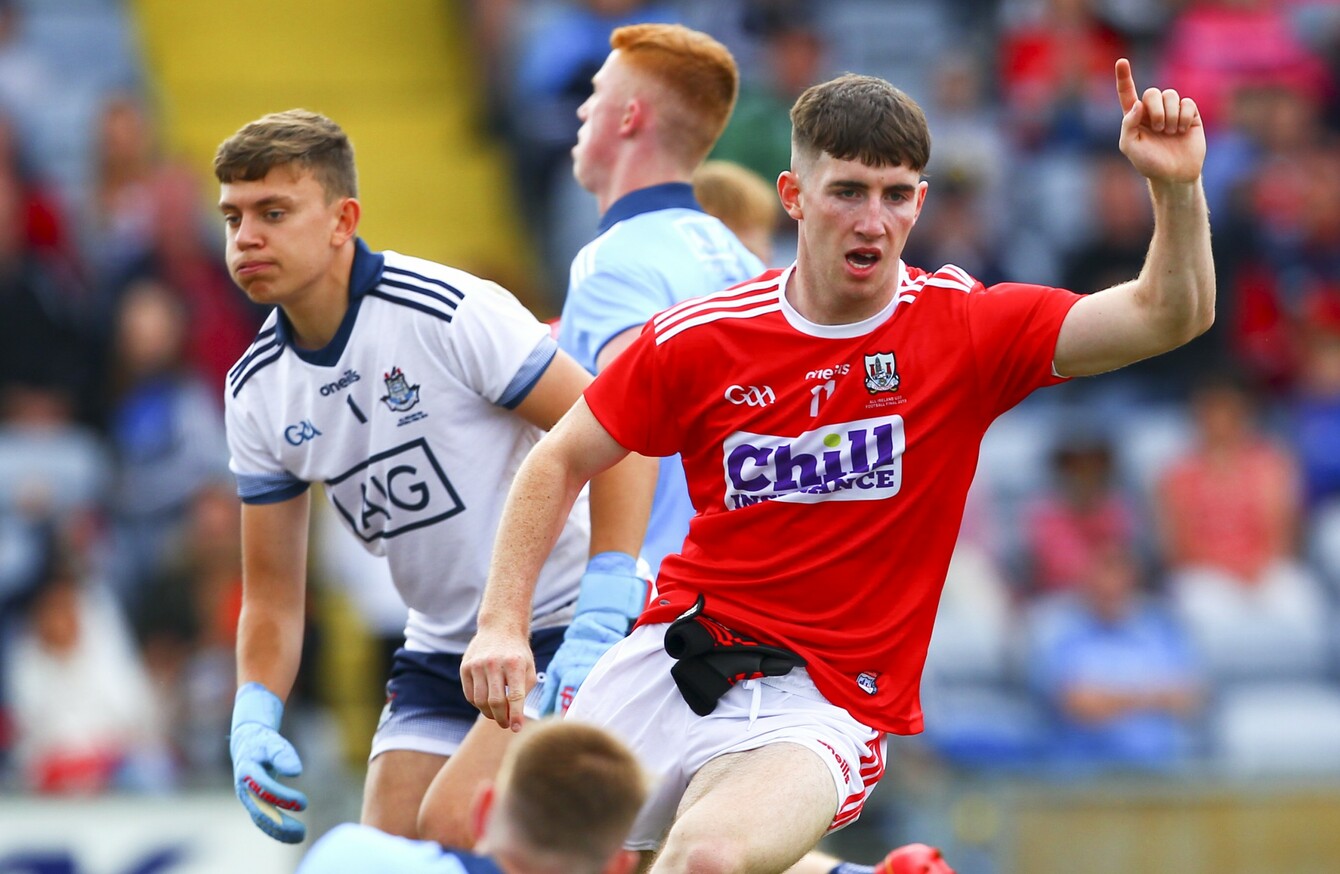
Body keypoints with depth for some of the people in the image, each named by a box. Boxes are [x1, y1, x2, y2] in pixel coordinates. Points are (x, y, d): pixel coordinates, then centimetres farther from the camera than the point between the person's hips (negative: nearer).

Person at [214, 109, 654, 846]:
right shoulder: (254, 390, 2)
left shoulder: (450, 311, -19)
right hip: (438, 650, 7)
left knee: (454, 827, -24)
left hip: (559, 620, -7)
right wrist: (254, 722, -9)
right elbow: (272, 593, 8)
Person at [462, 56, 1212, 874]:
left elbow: (1167, 316, -13)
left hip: (824, 707, -4)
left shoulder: (967, 327, -5)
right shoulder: (701, 337, -2)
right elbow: (563, 460, 9)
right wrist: (502, 622, -1)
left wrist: (1177, 188, -31)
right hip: (671, 666, 4)